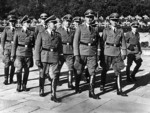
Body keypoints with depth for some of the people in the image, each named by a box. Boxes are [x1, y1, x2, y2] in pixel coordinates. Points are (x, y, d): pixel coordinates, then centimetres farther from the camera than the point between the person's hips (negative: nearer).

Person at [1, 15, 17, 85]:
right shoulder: (6, 29, 3)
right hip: (7, 48, -1)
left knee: (13, 64, 4)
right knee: (7, 63, -9)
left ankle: (11, 79, 16)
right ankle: (6, 79, -2)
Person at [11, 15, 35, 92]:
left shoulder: (31, 33, 6)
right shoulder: (17, 32, 2)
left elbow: (34, 44, 16)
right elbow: (14, 44, 1)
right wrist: (13, 55, 0)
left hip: (28, 54, 2)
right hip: (19, 53, -2)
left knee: (26, 70, 5)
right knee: (19, 70, -7)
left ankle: (24, 85, 20)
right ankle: (18, 85, 10)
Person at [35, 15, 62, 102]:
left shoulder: (58, 35, 10)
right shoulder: (41, 34, 3)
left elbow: (60, 47, 13)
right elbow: (37, 47, 1)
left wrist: (60, 57, 8)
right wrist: (37, 59, -5)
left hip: (55, 57, 1)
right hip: (44, 56, -1)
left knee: (54, 76, -5)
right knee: (42, 75, 12)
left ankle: (53, 95, 0)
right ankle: (41, 90, 34)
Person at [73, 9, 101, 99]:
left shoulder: (95, 29, 10)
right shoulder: (80, 28, 0)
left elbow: (98, 42, 13)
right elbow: (75, 42, -4)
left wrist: (98, 54, 6)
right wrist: (76, 55, -11)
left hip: (92, 54, 2)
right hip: (82, 53, -2)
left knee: (93, 73, -5)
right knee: (79, 72, 11)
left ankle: (92, 92, 1)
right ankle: (77, 87, 34)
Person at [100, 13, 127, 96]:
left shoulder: (120, 30, 6)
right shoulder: (106, 30, 1)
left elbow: (123, 43, 7)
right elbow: (102, 41, 1)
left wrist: (124, 53, 1)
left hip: (117, 53, 2)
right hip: (107, 52, -1)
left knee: (118, 71, 0)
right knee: (104, 70, 10)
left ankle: (119, 90, 4)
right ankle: (102, 85, 29)